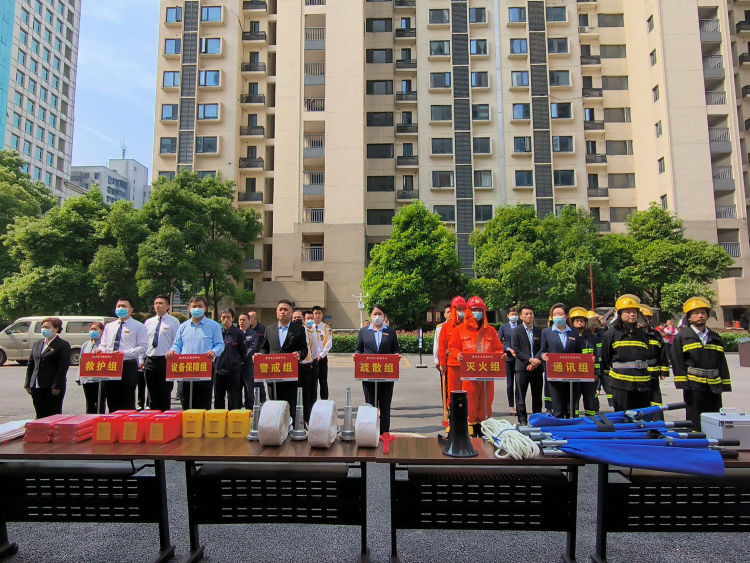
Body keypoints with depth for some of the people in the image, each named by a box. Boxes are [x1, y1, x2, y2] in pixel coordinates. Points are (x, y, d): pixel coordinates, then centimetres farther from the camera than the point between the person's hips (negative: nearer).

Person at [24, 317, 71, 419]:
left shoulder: (63, 345, -5)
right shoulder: (37, 344, 15)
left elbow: (63, 367, -11)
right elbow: (30, 364, 17)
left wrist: (57, 386, -16)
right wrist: (28, 384, 9)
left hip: (53, 387, -6)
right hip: (36, 386, 6)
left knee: (54, 416, -2)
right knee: (40, 415, 10)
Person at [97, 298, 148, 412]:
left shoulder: (138, 326, 2)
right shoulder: (109, 326, 19)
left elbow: (142, 348, -7)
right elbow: (103, 345, 20)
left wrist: (124, 353, -19)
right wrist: (100, 350, -4)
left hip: (128, 365, -5)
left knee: (128, 404, -4)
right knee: (112, 402, 9)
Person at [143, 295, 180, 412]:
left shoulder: (174, 322, 0)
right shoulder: (148, 322, 14)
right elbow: (144, 343, 16)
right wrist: (142, 360, 9)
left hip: (165, 360, -5)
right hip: (150, 360, 5)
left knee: (165, 393, -1)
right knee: (152, 393, 11)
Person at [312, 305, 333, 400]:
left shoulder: (326, 328, 1)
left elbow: (329, 344, -4)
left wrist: (320, 356, -10)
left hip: (322, 358, -1)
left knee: (323, 381, 4)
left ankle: (324, 400, 11)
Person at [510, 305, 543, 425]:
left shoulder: (539, 331, 10)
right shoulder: (517, 331, 1)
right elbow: (516, 350, -6)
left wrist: (536, 362, -7)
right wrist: (530, 359, -16)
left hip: (537, 368, 3)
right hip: (522, 367, -3)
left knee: (537, 396, 10)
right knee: (521, 396, -1)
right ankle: (522, 420, 7)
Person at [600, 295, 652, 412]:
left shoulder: (642, 334, 15)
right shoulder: (611, 333, 0)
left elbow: (648, 359, 24)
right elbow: (605, 360, 1)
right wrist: (607, 386, -1)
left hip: (643, 385, 5)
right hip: (621, 386, -5)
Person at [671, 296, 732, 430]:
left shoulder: (715, 338, 15)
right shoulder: (681, 337, -1)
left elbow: (722, 363, 18)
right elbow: (677, 362, -5)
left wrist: (725, 384, 12)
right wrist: (683, 383, -12)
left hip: (714, 387, 5)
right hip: (693, 387, -5)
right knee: (695, 424, -1)